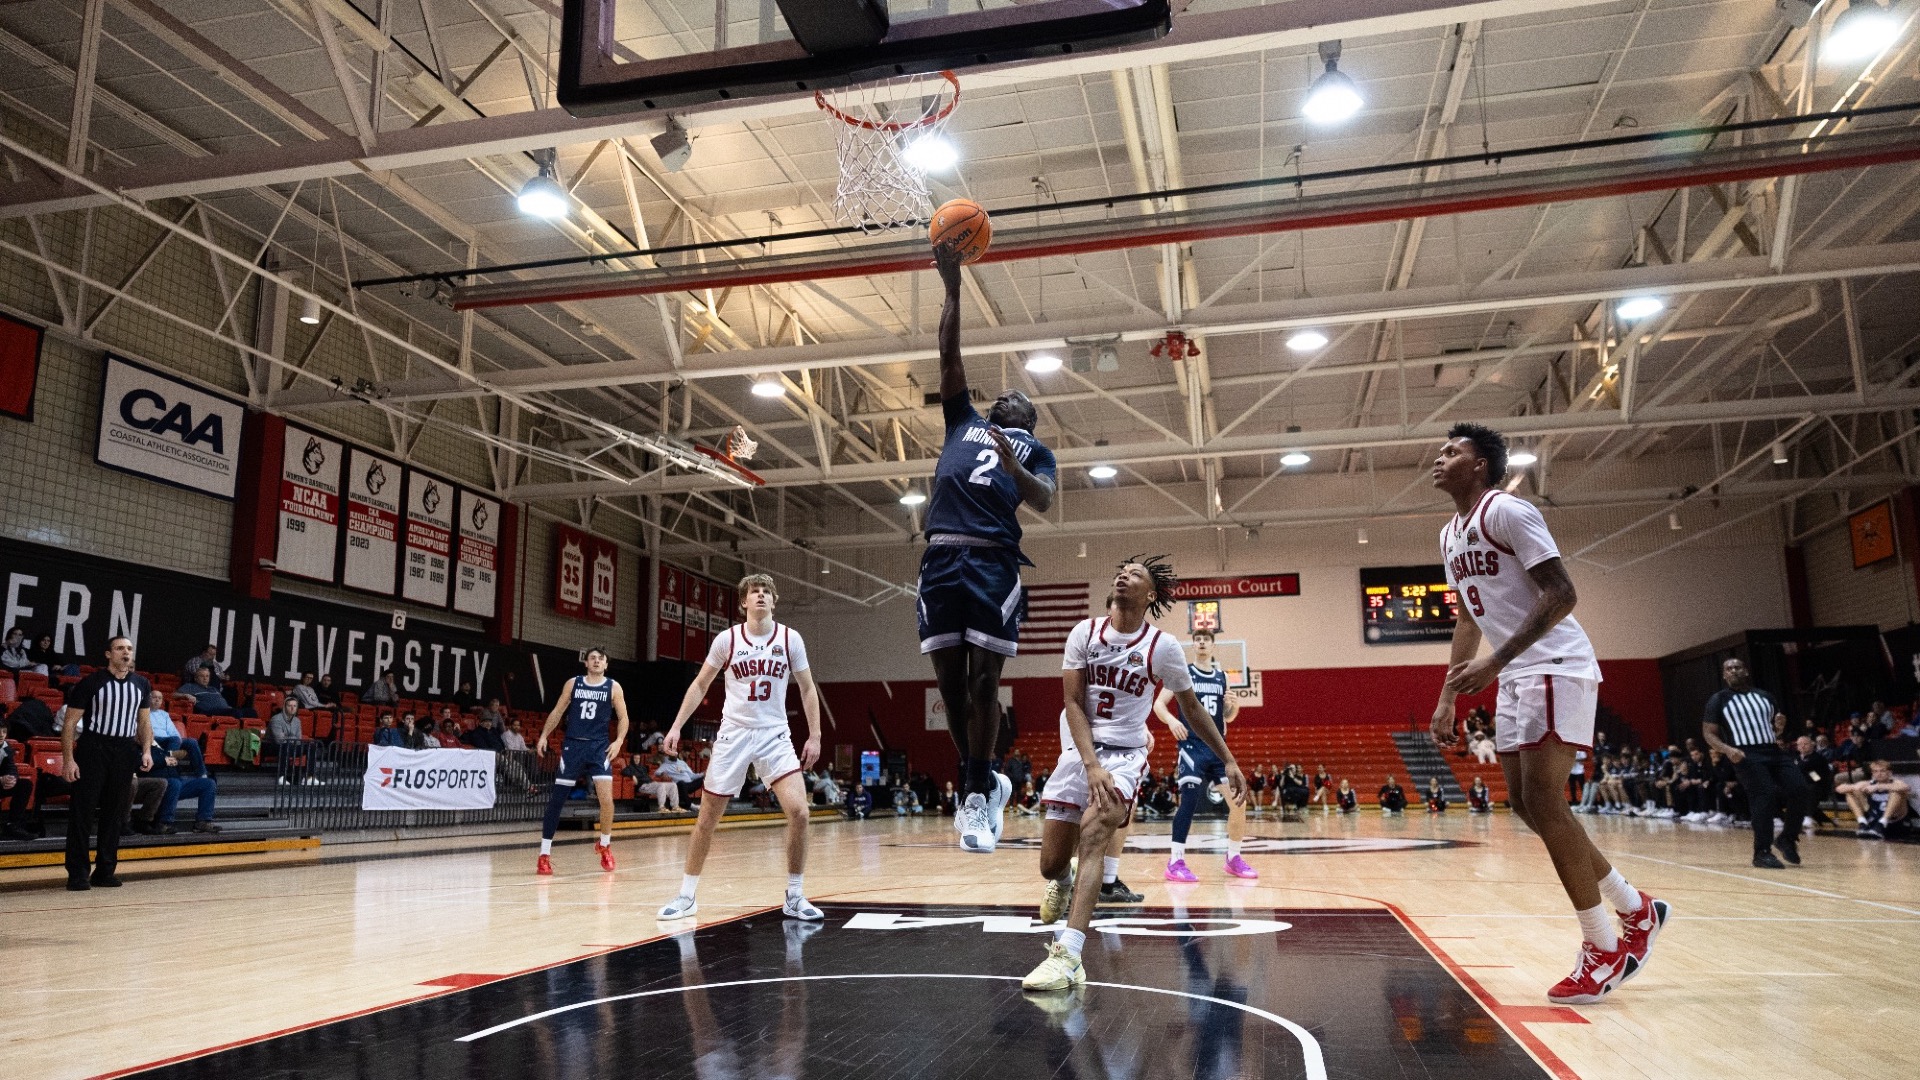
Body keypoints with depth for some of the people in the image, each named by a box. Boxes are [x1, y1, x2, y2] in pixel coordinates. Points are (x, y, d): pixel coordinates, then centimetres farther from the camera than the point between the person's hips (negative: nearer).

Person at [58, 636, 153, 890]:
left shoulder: (141, 685, 9)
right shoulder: (91, 683, -6)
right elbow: (69, 722, -5)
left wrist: (146, 750, 4)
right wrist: (68, 759, -12)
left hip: (125, 752, 4)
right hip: (93, 748, -4)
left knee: (114, 814, 7)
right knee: (83, 811, -5)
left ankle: (105, 871, 15)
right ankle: (77, 873, 3)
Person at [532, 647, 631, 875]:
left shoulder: (613, 687, 4)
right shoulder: (573, 683, 7)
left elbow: (623, 718, 5)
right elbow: (557, 712, 12)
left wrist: (618, 741, -10)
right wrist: (544, 735, 2)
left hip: (599, 747, -1)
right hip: (573, 745, 1)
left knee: (606, 797, -13)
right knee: (556, 799, -1)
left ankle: (605, 845, 11)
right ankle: (544, 853, 8)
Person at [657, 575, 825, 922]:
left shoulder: (790, 639, -1)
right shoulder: (727, 639, -3)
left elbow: (807, 689, 7)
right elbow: (700, 685, 8)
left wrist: (815, 736, 1)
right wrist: (676, 726, 1)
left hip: (775, 736, 0)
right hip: (733, 734, 0)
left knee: (799, 812, -15)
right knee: (708, 818, 4)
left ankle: (795, 897, 0)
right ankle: (686, 896, 22)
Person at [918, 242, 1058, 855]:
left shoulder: (1034, 450, 17)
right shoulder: (964, 422, 27)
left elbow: (1044, 502, -2)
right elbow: (949, 359, 20)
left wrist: (1013, 468, -21)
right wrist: (952, 287, 15)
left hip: (994, 561, -3)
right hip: (941, 558, 3)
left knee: (983, 681, -6)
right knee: (950, 681, 4)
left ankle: (978, 798, 3)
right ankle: (985, 784, 19)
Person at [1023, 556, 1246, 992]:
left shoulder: (1162, 647, -6)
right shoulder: (1085, 633, -3)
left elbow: (1193, 708, 8)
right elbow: (1074, 704, -7)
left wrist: (1229, 761, 7)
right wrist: (1092, 766, -19)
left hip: (1124, 754, -2)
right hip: (1078, 750, 3)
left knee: (1093, 833, -29)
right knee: (1051, 864, 3)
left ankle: (1067, 955, -34)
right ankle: (1063, 883, 43)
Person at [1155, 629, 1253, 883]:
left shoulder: (1222, 676, 14)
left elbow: (1227, 716, 19)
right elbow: (1158, 704, -4)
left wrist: (1234, 706, -4)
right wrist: (1171, 720, -25)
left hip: (1219, 747, 5)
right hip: (1192, 747, -5)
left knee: (1238, 801, -1)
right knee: (1189, 802, -16)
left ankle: (1234, 859, 16)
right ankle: (1175, 862, -8)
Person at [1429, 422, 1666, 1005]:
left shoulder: (1506, 510, -12)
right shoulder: (1451, 535, 16)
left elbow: (1561, 594, -20)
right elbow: (1468, 619, 22)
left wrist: (1494, 663, -28)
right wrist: (1447, 700, 17)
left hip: (1556, 668, -10)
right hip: (1515, 678, 10)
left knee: (1543, 802, -12)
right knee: (1527, 804, 8)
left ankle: (1604, 946, 1)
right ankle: (1636, 909, 22)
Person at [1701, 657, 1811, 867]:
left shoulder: (1765, 696, 17)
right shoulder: (1718, 700, 4)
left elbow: (1781, 724, 27)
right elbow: (1708, 733, 1)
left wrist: (1782, 723, 2)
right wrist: (1727, 749, -18)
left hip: (1774, 751, 5)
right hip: (1747, 755, -5)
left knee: (1800, 791, -10)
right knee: (1764, 797, -16)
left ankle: (1787, 838, 11)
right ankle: (1762, 853, -6)